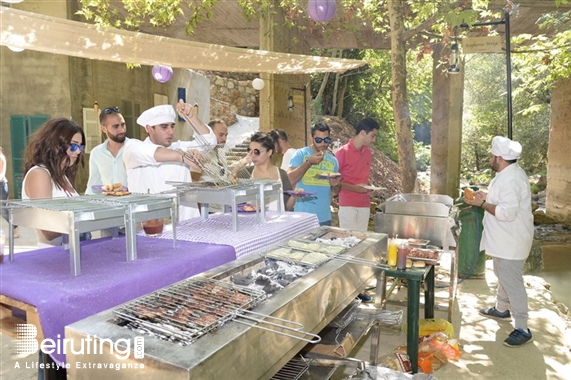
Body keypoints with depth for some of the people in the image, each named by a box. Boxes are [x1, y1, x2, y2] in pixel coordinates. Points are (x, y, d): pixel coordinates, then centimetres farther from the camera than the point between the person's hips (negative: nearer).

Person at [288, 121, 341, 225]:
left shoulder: (333, 160, 9)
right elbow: (290, 180, -16)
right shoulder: (301, 154, -4)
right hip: (302, 217, -4)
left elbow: (334, 192, 14)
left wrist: (336, 185, -7)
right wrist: (309, 162, -20)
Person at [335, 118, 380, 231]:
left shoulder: (368, 153, 10)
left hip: (364, 204, 6)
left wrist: (369, 188, 2)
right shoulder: (343, 152, -10)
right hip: (347, 204, -6)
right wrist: (353, 188, -17)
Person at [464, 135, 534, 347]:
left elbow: (507, 212, -31)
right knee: (503, 277, 24)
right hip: (504, 239, 11)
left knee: (512, 282, -4)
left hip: (511, 242, -11)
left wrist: (482, 204, -22)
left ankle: (522, 330, 5)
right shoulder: (507, 174, 8)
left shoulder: (511, 179, -26)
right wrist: (486, 196, 8)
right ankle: (502, 309, 42)